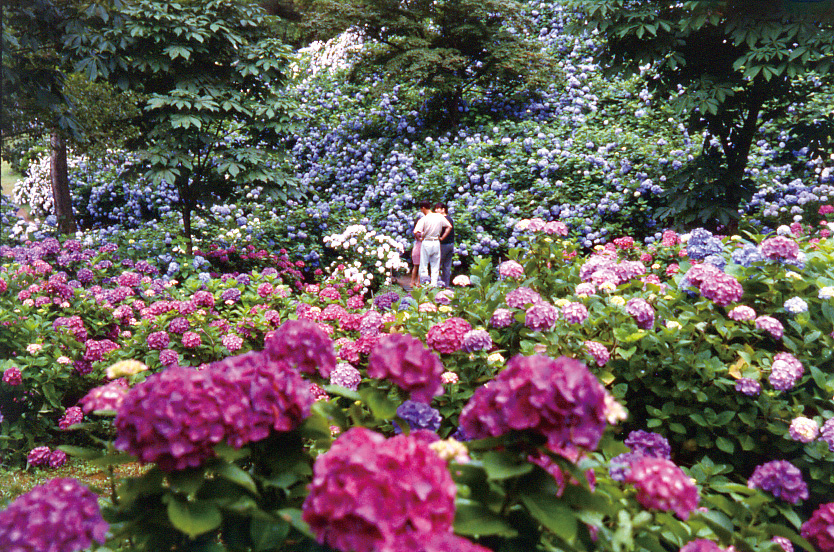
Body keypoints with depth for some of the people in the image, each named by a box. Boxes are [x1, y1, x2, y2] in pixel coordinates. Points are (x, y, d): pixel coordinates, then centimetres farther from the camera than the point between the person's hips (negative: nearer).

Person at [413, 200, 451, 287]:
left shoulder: (423, 219, -13)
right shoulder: (439, 216, 0)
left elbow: (416, 232, -21)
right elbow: (449, 227, 4)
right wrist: (442, 237, 7)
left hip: (426, 243, -4)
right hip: (436, 243, 4)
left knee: (424, 266, 6)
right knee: (435, 267, 12)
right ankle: (434, 285, 10)